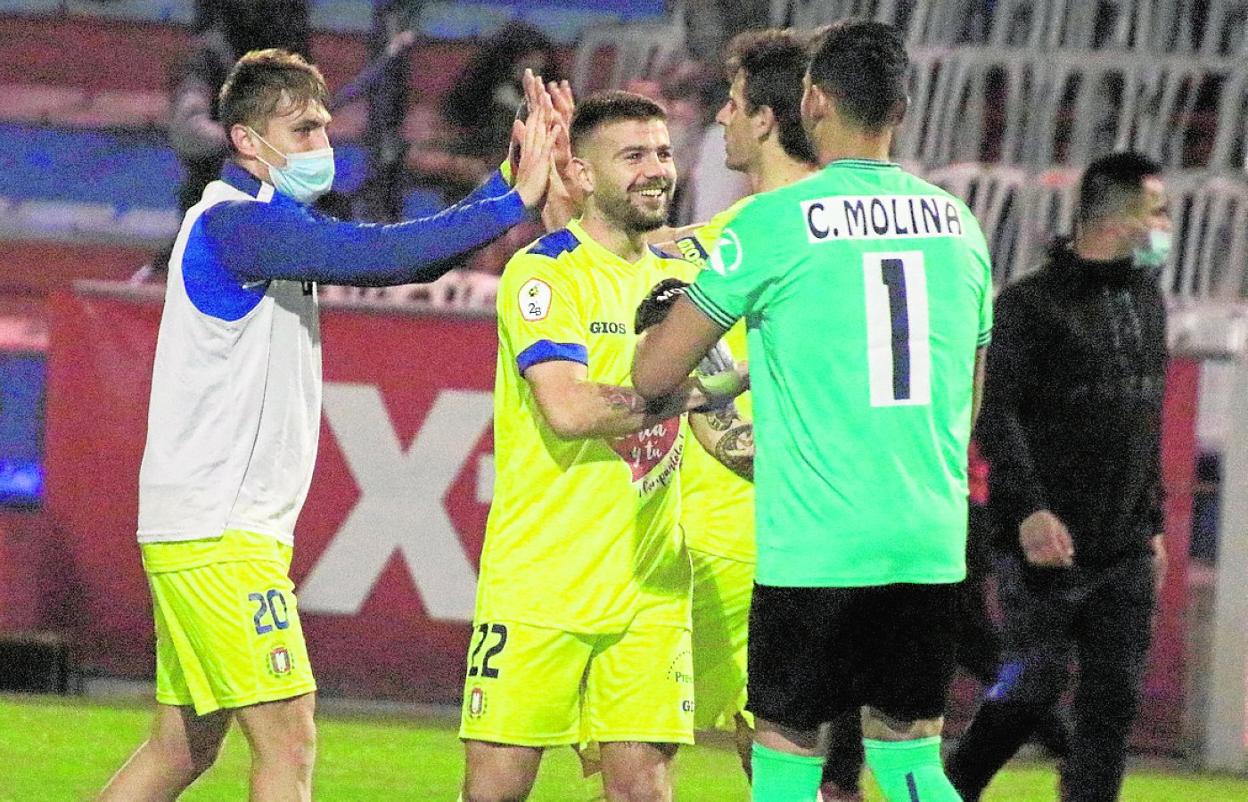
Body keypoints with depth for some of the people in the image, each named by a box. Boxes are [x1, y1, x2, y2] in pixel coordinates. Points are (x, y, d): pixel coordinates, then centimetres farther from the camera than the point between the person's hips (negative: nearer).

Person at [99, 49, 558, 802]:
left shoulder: (272, 223, 17)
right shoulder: (232, 223, -14)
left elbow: (409, 259, 12)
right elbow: (373, 253, -27)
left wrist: (512, 181, 0)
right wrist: (512, 203, -23)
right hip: (218, 534, -10)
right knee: (289, 741, -10)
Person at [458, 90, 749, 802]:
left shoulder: (677, 274, 15)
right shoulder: (544, 272, -7)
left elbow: (712, 427, 23)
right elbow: (567, 409, -20)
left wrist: (737, 438, 1)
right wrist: (699, 389, -16)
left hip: (651, 586, 6)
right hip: (538, 578, -6)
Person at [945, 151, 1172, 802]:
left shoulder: (1146, 301, 13)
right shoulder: (1032, 304, -10)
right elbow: (996, 410, -20)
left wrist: (1153, 521, 19)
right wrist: (1027, 507, -31)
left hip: (1126, 553, 6)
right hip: (1049, 545, -6)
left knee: (1113, 700, 2)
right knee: (1032, 688, -3)